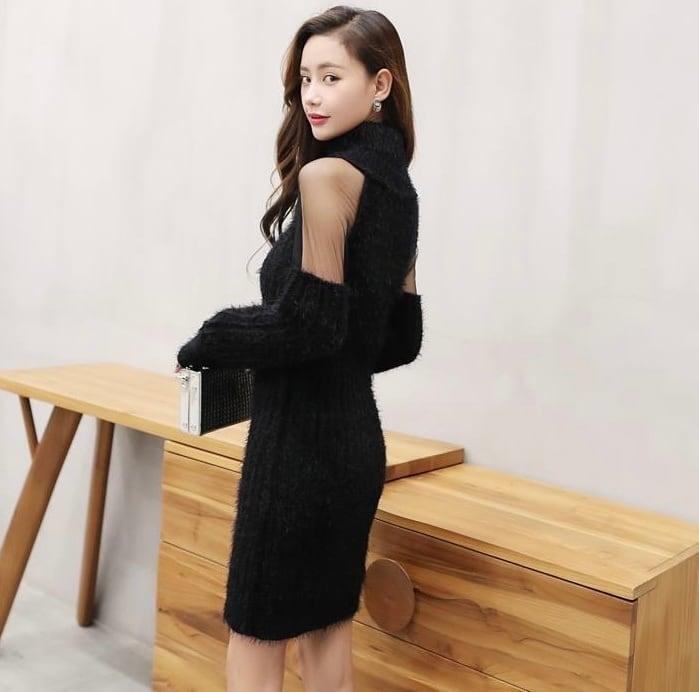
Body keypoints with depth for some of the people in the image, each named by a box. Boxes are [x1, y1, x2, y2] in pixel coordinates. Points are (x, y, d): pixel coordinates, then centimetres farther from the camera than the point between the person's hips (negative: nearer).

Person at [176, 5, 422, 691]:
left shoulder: (326, 175, -16)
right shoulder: (397, 185, 9)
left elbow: (308, 319, -19)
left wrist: (206, 345, -6)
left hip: (300, 436, -8)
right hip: (355, 433, 8)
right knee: (326, 629, 20)